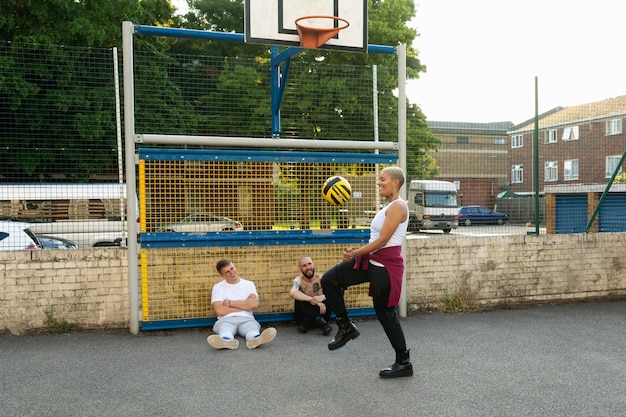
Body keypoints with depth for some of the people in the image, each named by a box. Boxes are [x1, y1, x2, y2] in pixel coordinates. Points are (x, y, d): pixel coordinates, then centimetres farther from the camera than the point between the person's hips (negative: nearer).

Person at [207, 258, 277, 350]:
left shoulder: (249, 284, 16)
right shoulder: (218, 287, 12)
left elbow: (255, 304, -2)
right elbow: (219, 310, -4)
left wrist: (230, 303, -1)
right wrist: (245, 304, 1)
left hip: (246, 319, 1)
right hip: (226, 319, -1)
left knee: (252, 329, -35)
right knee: (224, 328, -37)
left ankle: (255, 339, -70)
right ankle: (226, 341, -71)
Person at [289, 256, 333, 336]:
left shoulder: (321, 278, -10)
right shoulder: (299, 280, -16)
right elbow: (292, 293, -40)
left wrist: (321, 298, -44)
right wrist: (313, 300, -47)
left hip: (319, 313, 2)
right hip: (303, 316, -2)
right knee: (299, 298, -29)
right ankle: (321, 323, -28)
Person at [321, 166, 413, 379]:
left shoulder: (398, 206, -14)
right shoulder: (388, 206, 16)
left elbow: (382, 240, -19)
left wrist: (355, 253, -13)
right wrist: (357, 253, 10)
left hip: (386, 265, -9)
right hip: (372, 260, 9)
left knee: (385, 314, 1)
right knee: (329, 280, 0)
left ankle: (404, 363, 18)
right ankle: (346, 327, 13)